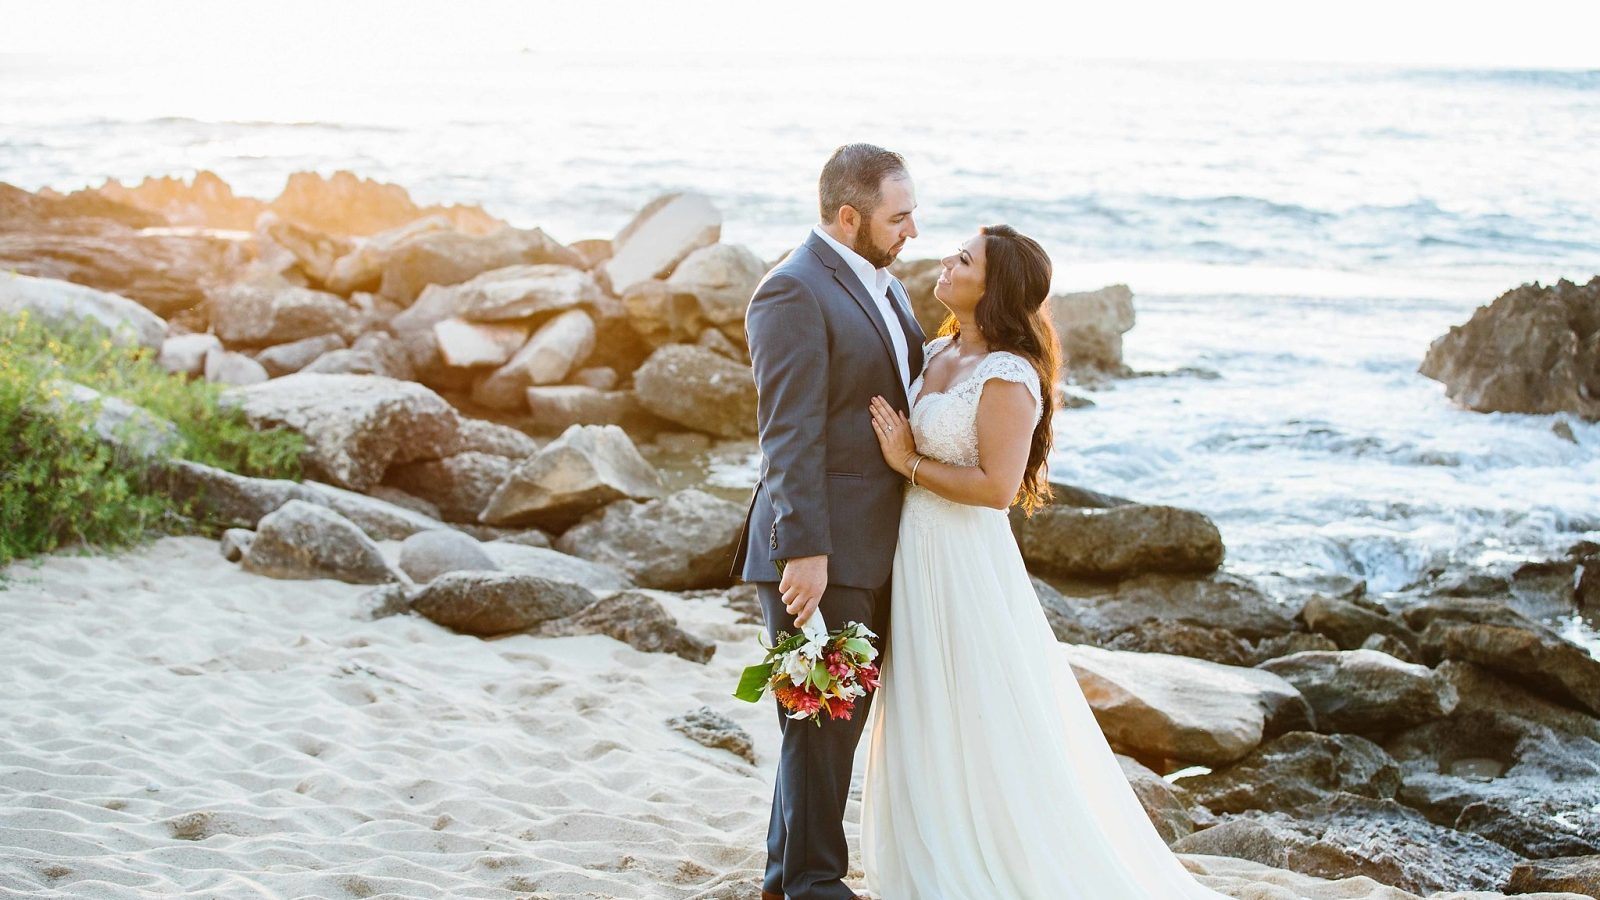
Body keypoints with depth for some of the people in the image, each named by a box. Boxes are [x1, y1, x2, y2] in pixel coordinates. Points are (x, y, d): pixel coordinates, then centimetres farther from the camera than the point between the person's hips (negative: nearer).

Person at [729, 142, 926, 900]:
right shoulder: (794, 293, -14)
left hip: (875, 549, 9)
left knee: (842, 718, 16)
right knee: (824, 721, -1)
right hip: (823, 552, -9)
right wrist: (803, 551, -23)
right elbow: (789, 435, -19)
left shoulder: (885, 286, 15)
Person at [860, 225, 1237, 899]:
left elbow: (997, 486, -24)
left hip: (967, 563, -9)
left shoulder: (1007, 377, -18)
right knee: (929, 717, 17)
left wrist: (909, 464, -17)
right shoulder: (936, 353, 7)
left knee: (980, 721, 3)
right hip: (917, 557, 9)